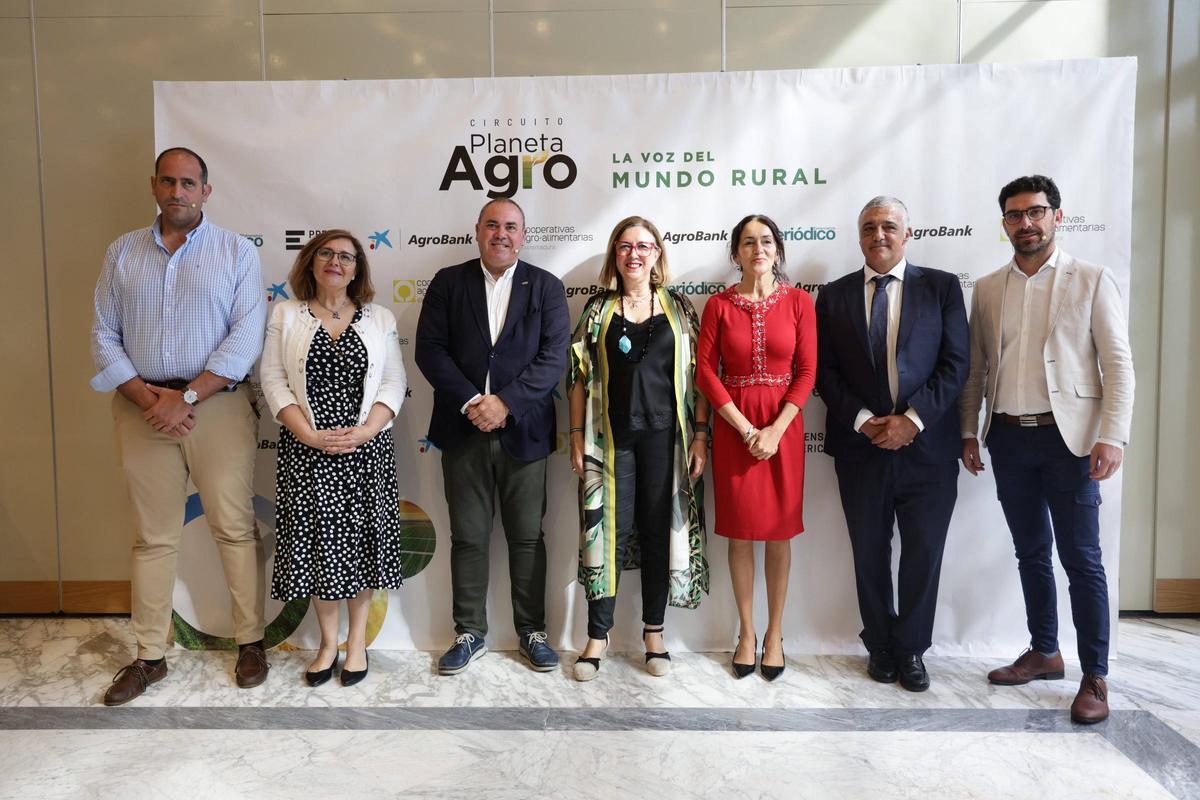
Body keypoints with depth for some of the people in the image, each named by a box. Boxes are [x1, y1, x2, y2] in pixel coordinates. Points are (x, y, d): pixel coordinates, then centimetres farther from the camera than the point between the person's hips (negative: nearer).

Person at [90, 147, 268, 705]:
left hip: (218, 403, -2)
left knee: (235, 528, 1)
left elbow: (247, 335, -7)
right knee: (153, 536, 10)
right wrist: (147, 396, -8)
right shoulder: (122, 253, 11)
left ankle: (250, 642, 15)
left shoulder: (237, 251, 2)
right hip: (142, 405, 3)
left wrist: (187, 396, -13)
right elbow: (104, 336, 7)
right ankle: (149, 655, 21)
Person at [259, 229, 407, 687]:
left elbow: (394, 383, 2)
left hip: (366, 450, 1)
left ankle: (357, 641, 21)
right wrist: (309, 435, -12)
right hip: (307, 451, 0)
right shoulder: (286, 315, 7)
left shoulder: (379, 319, 8)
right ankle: (328, 642, 21)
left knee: (361, 542, 5)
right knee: (317, 543, 3)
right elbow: (273, 380, 0)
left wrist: (364, 432, -12)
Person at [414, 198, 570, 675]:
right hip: (463, 431, 1)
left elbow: (554, 357, -5)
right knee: (468, 538, 8)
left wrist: (505, 402, -15)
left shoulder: (546, 287, 5)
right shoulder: (448, 283, 6)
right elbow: (429, 350, -2)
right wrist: (471, 402, -13)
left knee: (527, 537, 8)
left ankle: (532, 631, 23)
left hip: (523, 431, 0)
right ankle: (470, 635, 22)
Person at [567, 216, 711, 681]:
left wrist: (700, 434, -3)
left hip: (664, 434, 0)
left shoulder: (680, 309, 6)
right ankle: (598, 633, 14)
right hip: (611, 435, 0)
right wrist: (577, 437, 0)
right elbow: (580, 377, 5)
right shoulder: (598, 310, 6)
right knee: (608, 528, 1)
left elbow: (698, 376, 4)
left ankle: (654, 631, 21)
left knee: (661, 529, 6)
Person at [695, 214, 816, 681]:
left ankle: (774, 634, 20)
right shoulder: (719, 305, 2)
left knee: (779, 531, 6)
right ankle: (746, 633, 20)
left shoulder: (798, 301, 2)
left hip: (784, 425, 0)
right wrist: (746, 429, -10)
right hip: (733, 427, 0)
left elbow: (807, 371, -1)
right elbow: (705, 371, -3)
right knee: (740, 531, 6)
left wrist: (776, 429, -12)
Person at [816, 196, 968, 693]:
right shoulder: (834, 296, 6)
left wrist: (912, 419, -13)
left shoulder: (942, 287, 4)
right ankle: (881, 645, 28)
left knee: (923, 553, 6)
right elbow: (825, 371, 2)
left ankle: (912, 649, 24)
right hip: (861, 447, 1)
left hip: (926, 445, -1)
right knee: (870, 553, 11)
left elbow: (955, 364, -2)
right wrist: (863, 421, -11)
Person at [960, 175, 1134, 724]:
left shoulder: (1092, 281, 0)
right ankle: (1044, 653, 28)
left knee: (1081, 559, 0)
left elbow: (1118, 364, -4)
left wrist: (1112, 436, -13)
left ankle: (1095, 678, 11)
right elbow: (975, 368, 12)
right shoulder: (987, 289, 10)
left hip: (1068, 436, -4)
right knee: (1030, 553, 14)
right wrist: (969, 432, 7)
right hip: (1008, 437, 4)